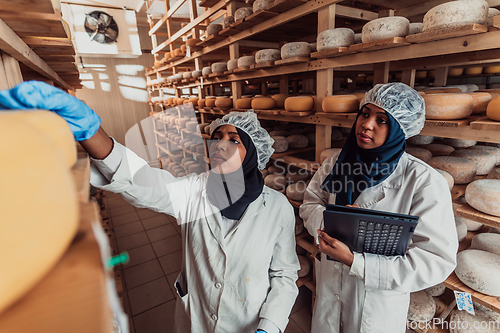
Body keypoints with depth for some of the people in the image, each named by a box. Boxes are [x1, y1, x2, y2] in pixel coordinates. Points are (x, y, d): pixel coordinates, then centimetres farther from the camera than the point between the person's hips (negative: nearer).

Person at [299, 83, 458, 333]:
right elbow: (309, 205, -2)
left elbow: (437, 261, -21)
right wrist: (331, 220, -25)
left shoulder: (425, 182, -19)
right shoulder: (336, 164, -7)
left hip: (379, 305, -3)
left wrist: (354, 261, -29)